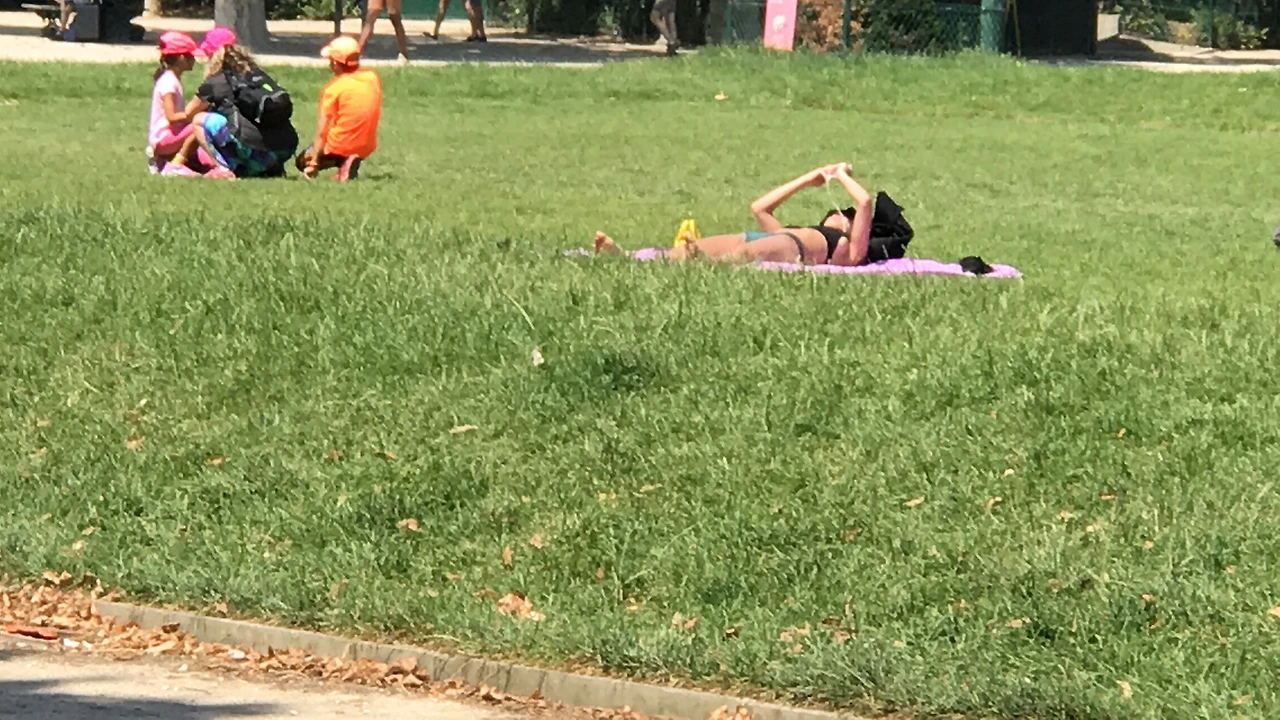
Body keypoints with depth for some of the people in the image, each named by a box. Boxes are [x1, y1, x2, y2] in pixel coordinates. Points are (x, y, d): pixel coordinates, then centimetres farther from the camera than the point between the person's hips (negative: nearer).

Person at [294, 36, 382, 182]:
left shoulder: (334, 89, -15)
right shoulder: (373, 78, -1)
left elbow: (322, 131, -15)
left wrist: (314, 161, -12)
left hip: (339, 148, -5)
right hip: (367, 148, 5)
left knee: (303, 161, 19)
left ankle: (341, 161, -8)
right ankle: (350, 164, 5)